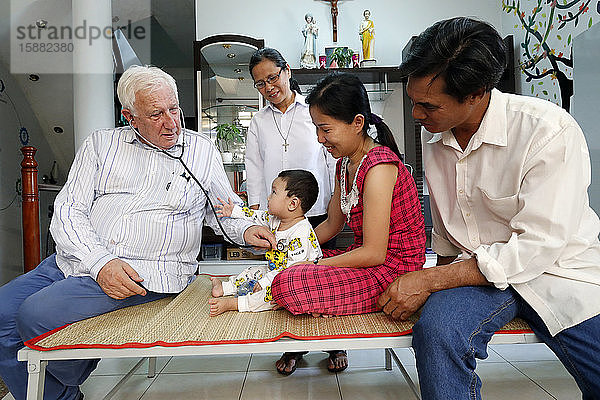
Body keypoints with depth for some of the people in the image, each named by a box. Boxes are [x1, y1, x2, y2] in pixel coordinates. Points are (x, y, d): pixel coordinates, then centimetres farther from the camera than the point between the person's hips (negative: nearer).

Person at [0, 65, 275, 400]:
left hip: (148, 271, -4)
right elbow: (68, 211, 2)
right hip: (80, 257, 5)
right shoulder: (101, 144, 9)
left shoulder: (202, 152, 7)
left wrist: (245, 231, -8)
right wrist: (99, 262, -15)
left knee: (36, 315, -20)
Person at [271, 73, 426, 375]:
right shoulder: (345, 163, 10)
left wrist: (316, 264, -15)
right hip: (367, 261, 10)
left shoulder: (378, 166, -21)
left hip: (390, 273, -10)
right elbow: (331, 224, 18)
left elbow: (373, 253, -23)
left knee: (288, 285, -28)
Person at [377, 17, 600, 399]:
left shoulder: (549, 131, -18)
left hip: (556, 271, -2)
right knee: (437, 330, -28)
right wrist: (440, 279, 8)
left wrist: (429, 281, -21)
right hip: (474, 269, 3)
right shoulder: (434, 135, 1)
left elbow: (535, 246, -21)